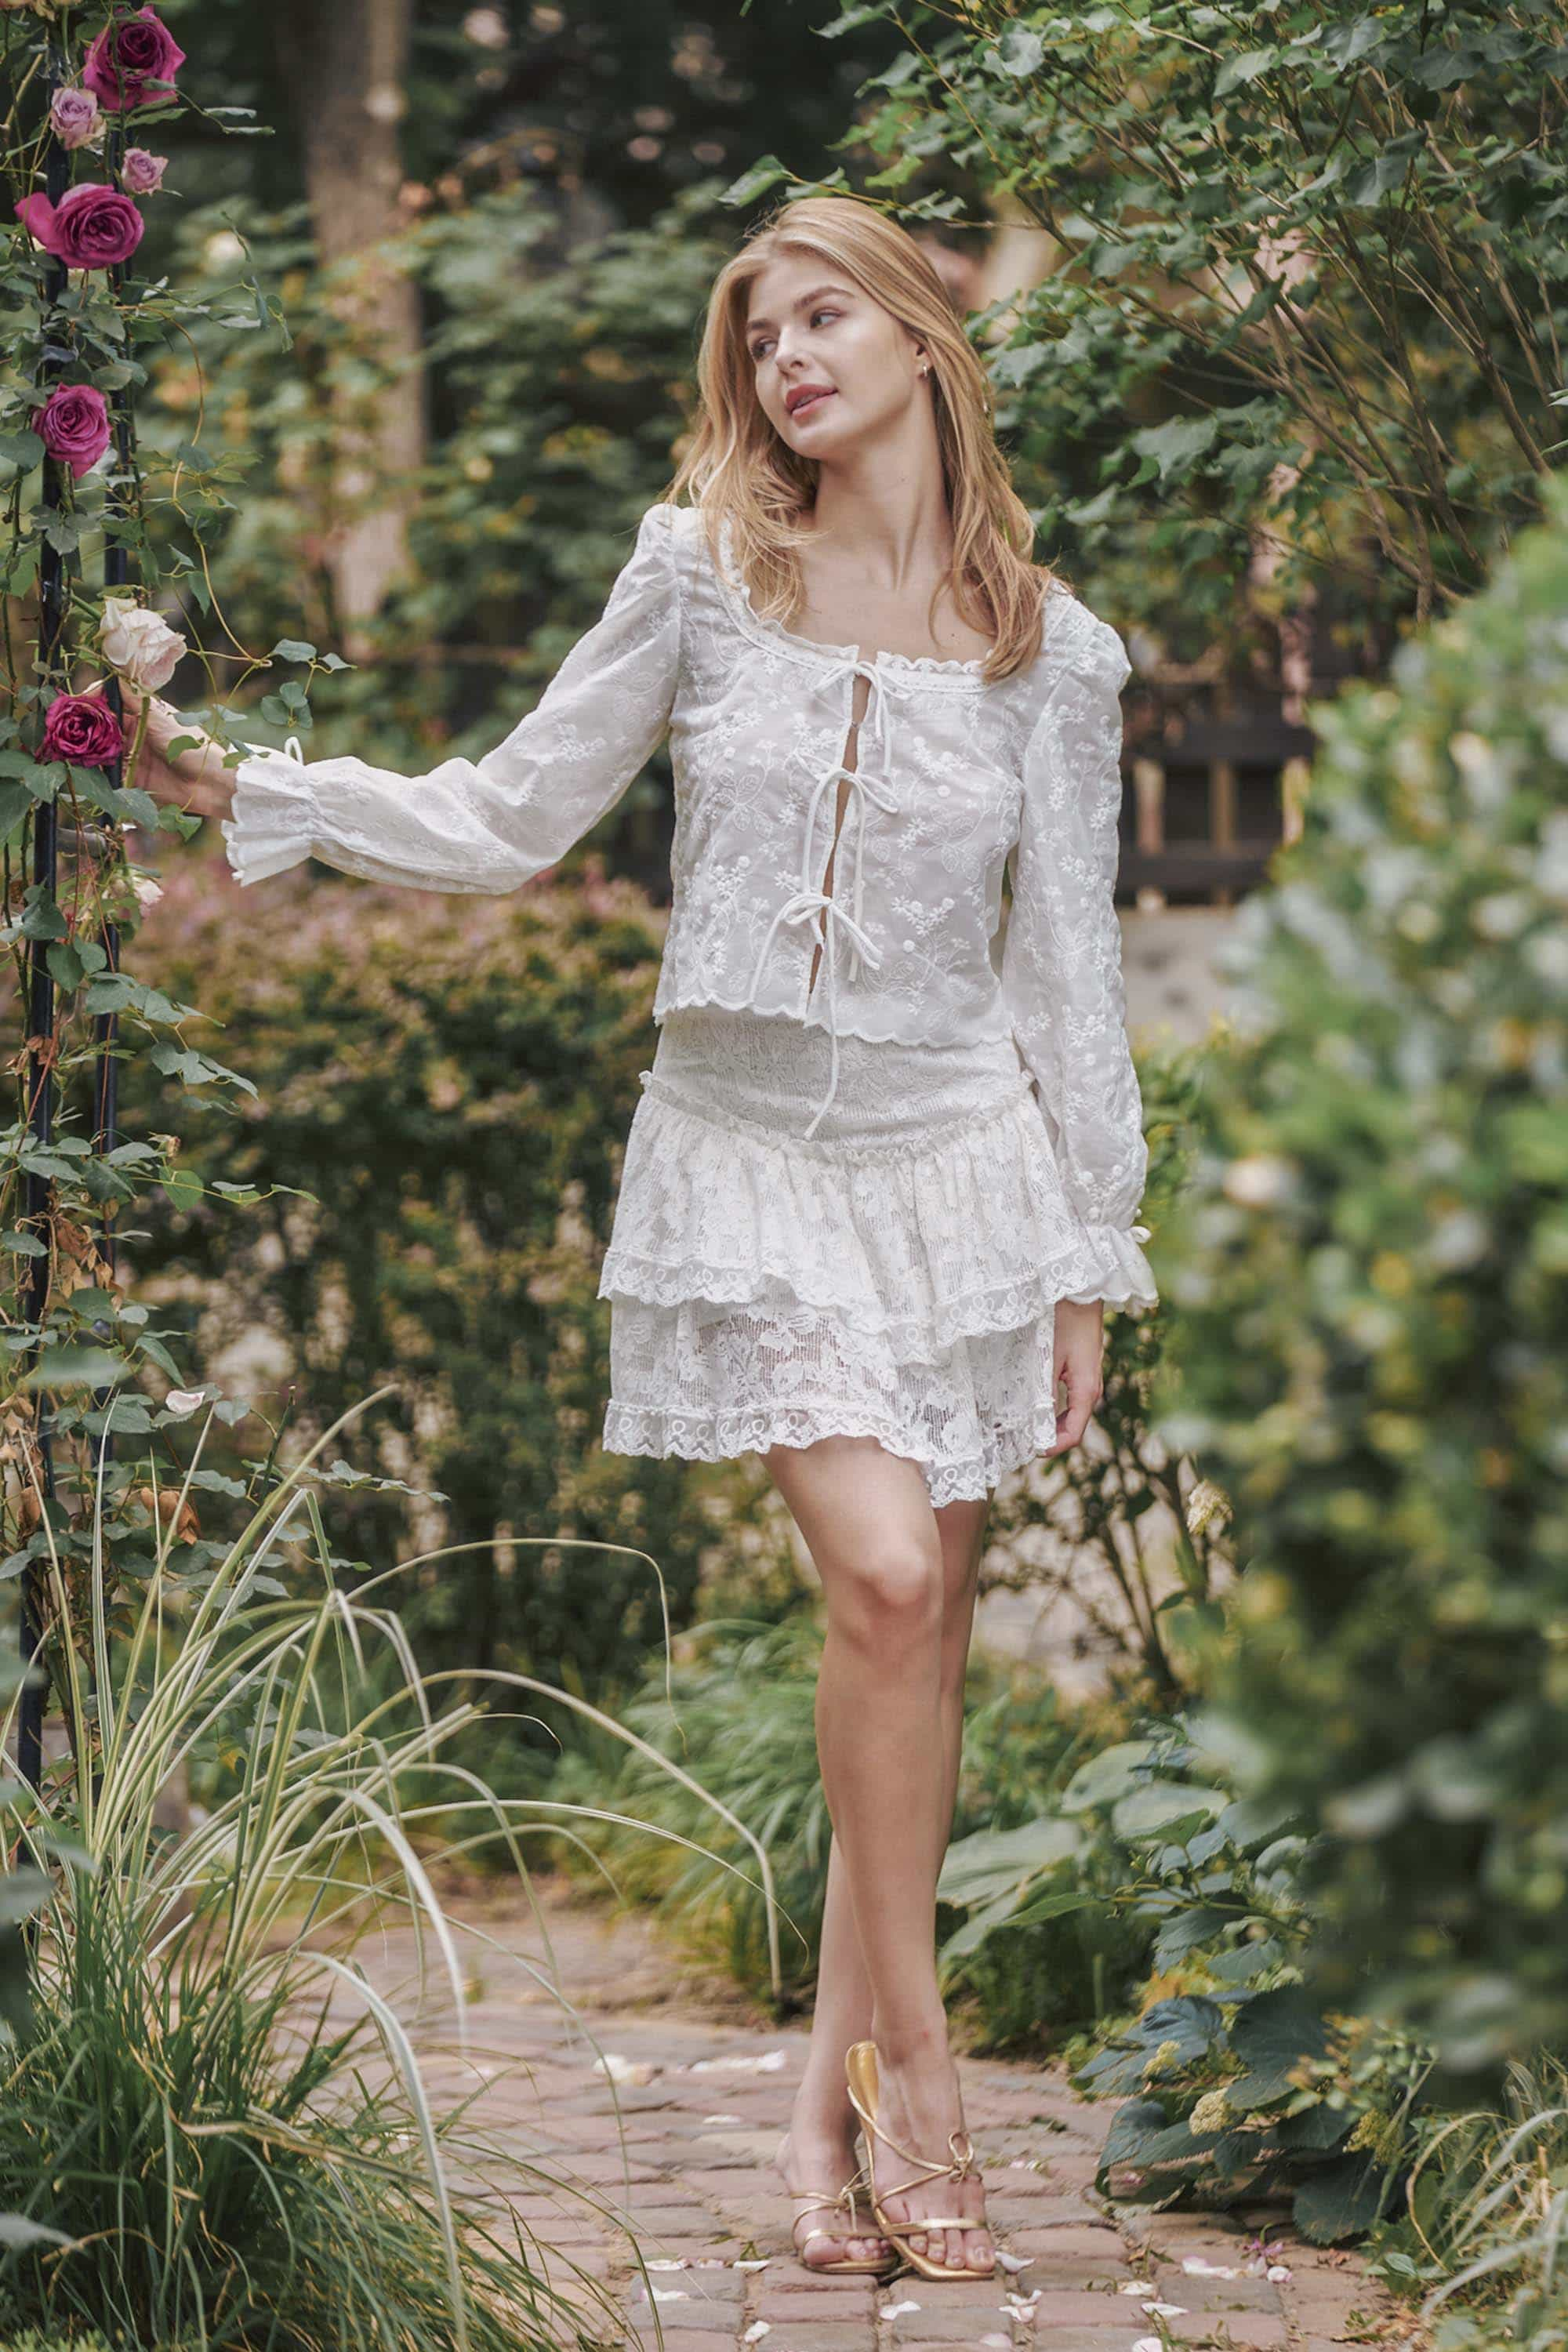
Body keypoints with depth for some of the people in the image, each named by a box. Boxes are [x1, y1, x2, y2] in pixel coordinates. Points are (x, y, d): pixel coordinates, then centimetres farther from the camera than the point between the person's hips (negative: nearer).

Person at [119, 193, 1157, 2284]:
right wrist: (248, 788, -5)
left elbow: (1068, 969, 6)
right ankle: (914, 2059, -6)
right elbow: (509, 819, 5)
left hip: (955, 1151, 2)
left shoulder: (1052, 650, 3)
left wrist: (1091, 1266, 5)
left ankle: (835, 2090, 13)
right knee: (884, 1578, -17)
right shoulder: (702, 575, 1)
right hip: (743, 1154, -1)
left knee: (924, 1633, 2)